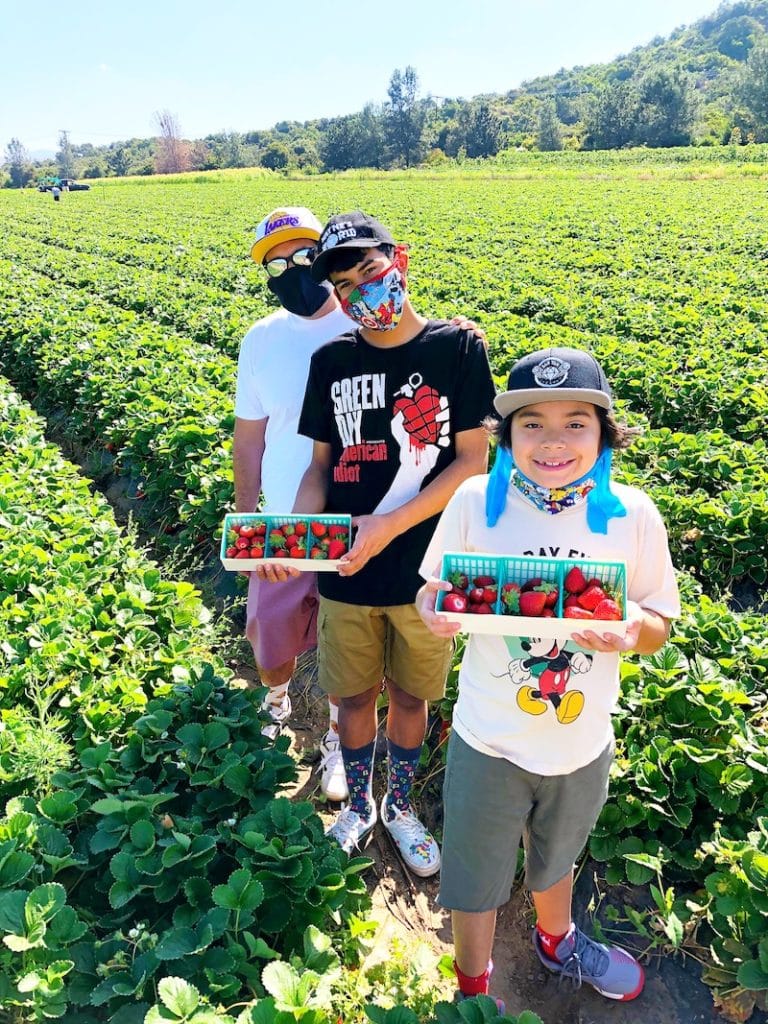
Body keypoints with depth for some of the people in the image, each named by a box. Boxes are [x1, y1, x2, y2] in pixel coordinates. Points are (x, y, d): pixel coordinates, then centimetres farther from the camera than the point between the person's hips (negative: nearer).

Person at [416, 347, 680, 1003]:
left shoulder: (633, 515, -13)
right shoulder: (476, 502, -16)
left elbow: (659, 623, -4)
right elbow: (435, 592, -3)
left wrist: (631, 632, -25)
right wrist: (434, 611, -26)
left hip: (583, 742, 2)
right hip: (489, 741, -1)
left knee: (556, 856, 30)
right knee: (476, 875, 19)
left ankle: (556, 940, 64)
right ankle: (473, 989, 50)